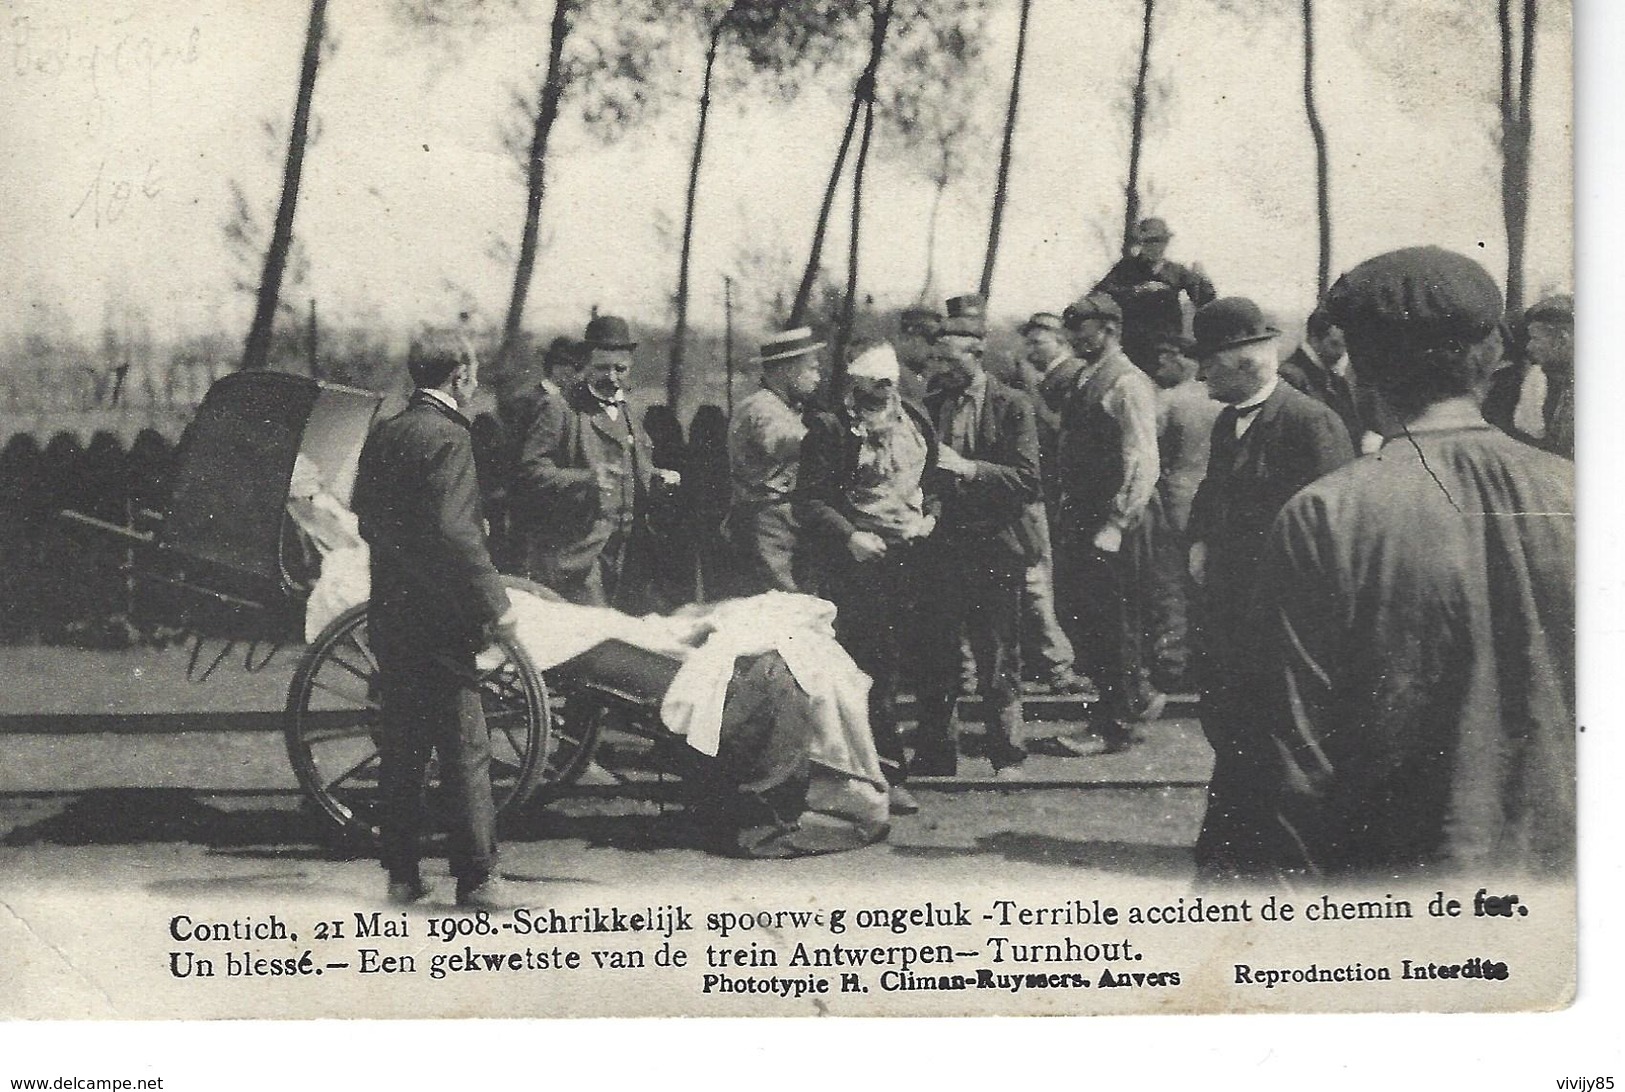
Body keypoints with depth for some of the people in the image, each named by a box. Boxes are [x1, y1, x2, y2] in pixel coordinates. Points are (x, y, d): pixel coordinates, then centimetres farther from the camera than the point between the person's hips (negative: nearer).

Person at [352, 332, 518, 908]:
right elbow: (451, 530, -23)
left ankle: (401, 872, 18)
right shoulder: (445, 435, -14)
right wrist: (494, 602, -19)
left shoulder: (383, 434, 11)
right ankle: (476, 877, 1)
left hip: (390, 616, 8)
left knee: (401, 747, 13)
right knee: (465, 750, -2)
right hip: (438, 619, -8)